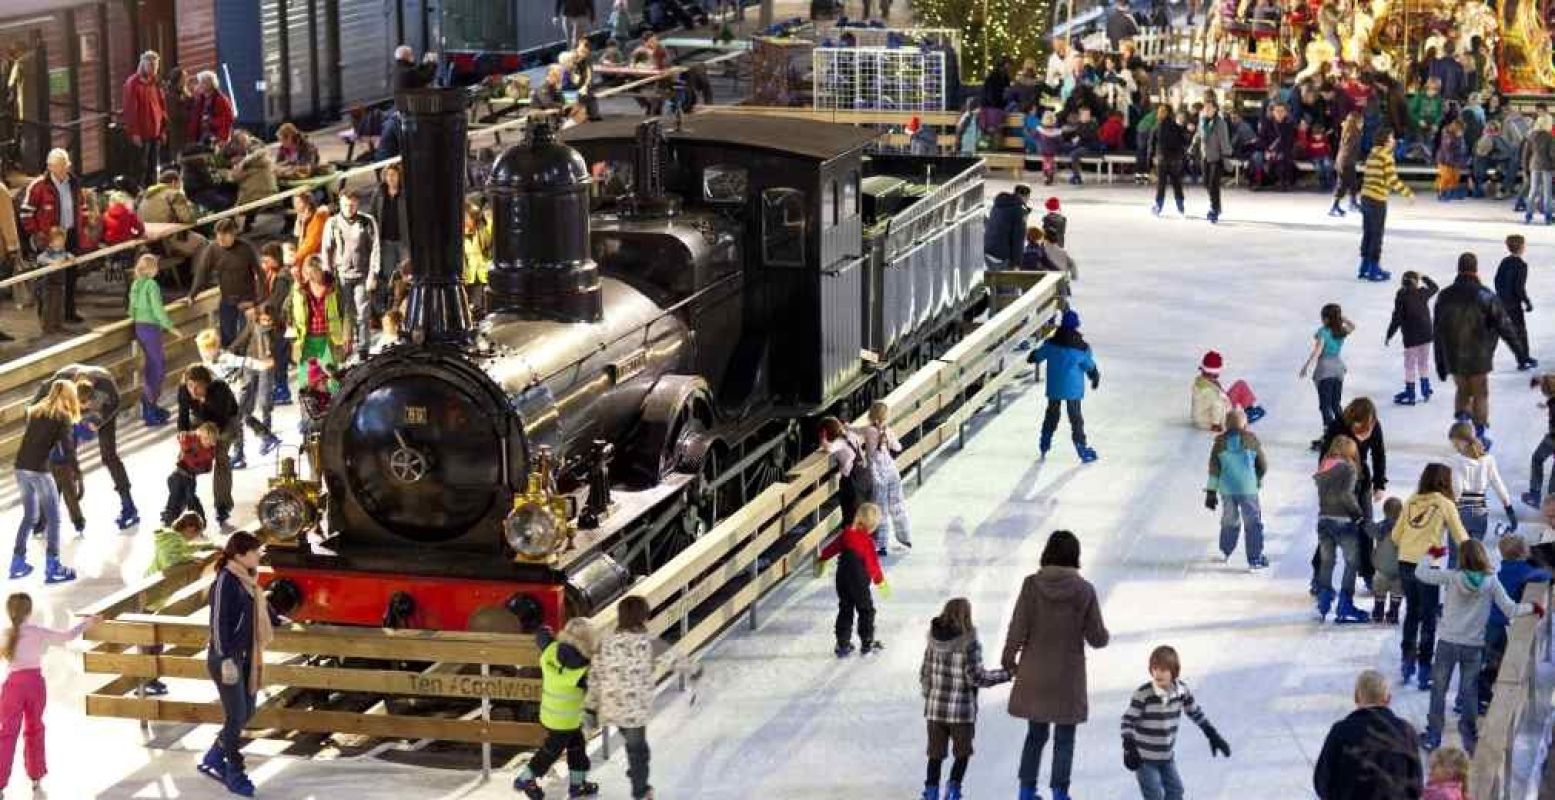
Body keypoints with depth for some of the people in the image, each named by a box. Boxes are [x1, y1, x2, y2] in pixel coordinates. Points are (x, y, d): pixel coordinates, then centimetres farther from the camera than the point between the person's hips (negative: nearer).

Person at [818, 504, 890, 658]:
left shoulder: (846, 533, 2)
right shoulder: (867, 541, -16)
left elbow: (833, 546, 17)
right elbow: (873, 563, -15)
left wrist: (822, 558, 33)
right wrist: (880, 580, -7)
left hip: (842, 580, 6)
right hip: (859, 581, -6)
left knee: (845, 610, 15)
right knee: (866, 610, 10)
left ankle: (842, 644, 17)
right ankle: (867, 643, 17)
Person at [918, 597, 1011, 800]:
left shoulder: (934, 640, -2)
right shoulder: (970, 643, -18)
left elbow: (924, 673, 6)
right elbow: (976, 677, -15)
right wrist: (1005, 675, -2)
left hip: (935, 708, 4)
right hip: (962, 710, -4)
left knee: (936, 753, 15)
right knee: (962, 752, 14)